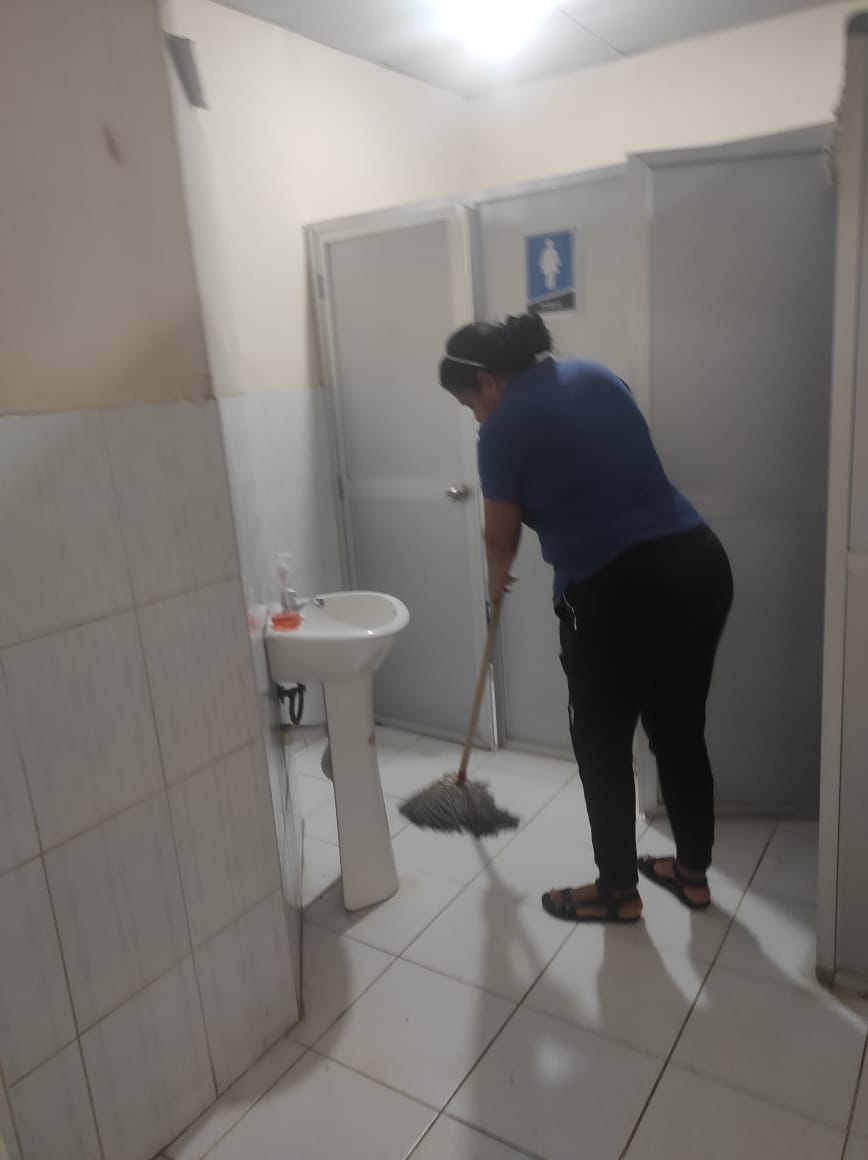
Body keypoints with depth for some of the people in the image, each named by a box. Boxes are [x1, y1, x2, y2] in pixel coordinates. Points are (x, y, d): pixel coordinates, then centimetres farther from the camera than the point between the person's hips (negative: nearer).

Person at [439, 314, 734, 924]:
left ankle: (618, 891, 31)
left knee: (603, 745, 13)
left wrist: (497, 581, 26)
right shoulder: (597, 374, 14)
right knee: (681, 729, 22)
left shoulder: (505, 429, -5)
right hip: (701, 563, 8)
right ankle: (694, 872, 39)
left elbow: (502, 537, 6)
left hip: (619, 592, -7)